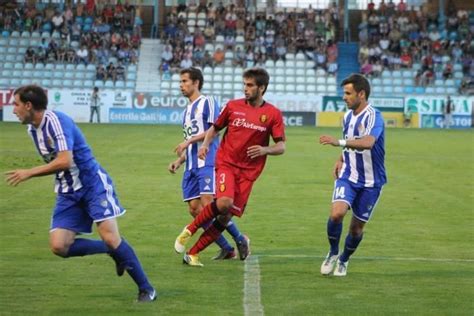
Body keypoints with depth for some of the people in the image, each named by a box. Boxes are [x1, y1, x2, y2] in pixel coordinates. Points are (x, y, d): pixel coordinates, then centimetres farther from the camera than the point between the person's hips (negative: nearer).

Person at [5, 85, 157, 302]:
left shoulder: (56, 121, -19)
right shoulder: (32, 129, 9)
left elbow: (64, 161, -30)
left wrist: (29, 173, -24)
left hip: (93, 184, -8)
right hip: (68, 192, 8)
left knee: (110, 237, -18)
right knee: (59, 246, -9)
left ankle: (146, 289, -4)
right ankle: (114, 251, 11)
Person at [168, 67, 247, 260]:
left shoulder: (207, 103, -2)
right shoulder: (187, 111, 24)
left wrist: (188, 141, -14)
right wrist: (179, 161, 13)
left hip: (207, 163, -8)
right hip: (191, 166, 8)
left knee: (208, 204, -18)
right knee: (194, 209, 0)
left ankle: (239, 239, -1)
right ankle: (226, 249, 7)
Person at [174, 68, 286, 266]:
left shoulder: (273, 114, 0)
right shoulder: (233, 106, 4)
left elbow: (281, 147, -1)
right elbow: (215, 128, 17)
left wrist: (264, 150, -20)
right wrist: (205, 144, -1)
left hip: (248, 171, 1)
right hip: (226, 162, -1)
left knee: (226, 216, -3)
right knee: (224, 202, -28)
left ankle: (193, 253, 8)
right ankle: (190, 230, -7)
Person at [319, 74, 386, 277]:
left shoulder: (373, 117, -18)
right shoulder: (348, 116, 7)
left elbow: (367, 142, -39)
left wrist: (339, 142, -47)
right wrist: (340, 160, 10)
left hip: (370, 182, -4)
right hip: (348, 176, 4)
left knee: (357, 227, 5)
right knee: (337, 213, -21)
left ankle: (344, 260, 32)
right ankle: (333, 253, 3)